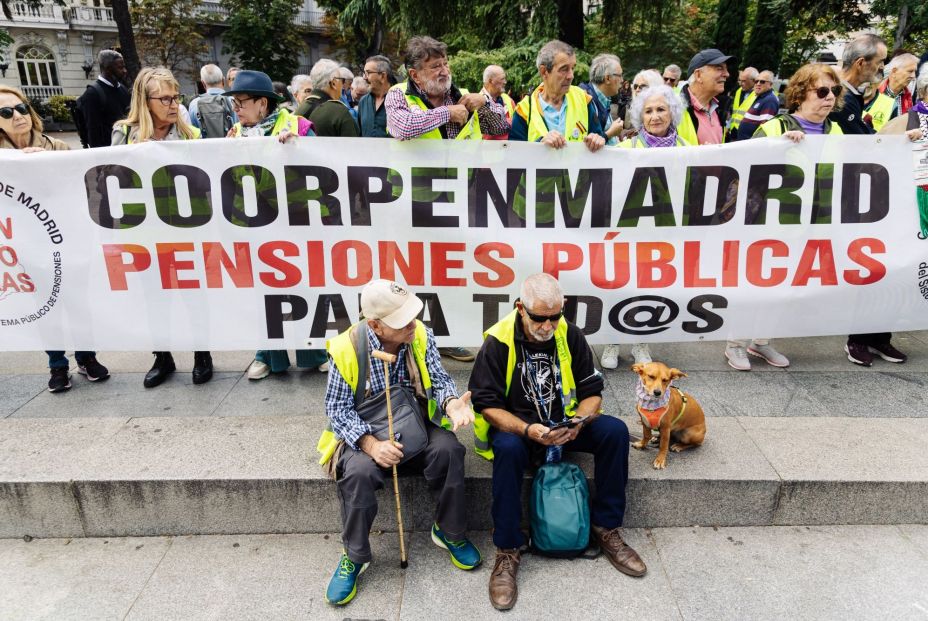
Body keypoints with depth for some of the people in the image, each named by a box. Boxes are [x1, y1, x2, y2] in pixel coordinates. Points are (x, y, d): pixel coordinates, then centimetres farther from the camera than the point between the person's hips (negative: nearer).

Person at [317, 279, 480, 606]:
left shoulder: (420, 336, -10)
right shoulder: (346, 348, -18)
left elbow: (439, 379, -8)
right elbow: (338, 408, -15)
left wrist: (452, 403, -32)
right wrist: (370, 444, -30)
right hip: (367, 433, -2)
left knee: (448, 450, -27)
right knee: (358, 471, -32)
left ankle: (449, 531, -1)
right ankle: (354, 556, -6)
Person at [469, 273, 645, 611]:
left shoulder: (570, 335, -6)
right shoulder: (499, 341, -16)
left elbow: (593, 392, -1)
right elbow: (486, 404, -16)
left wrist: (579, 421, -23)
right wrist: (527, 429, -31)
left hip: (564, 424, 4)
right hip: (515, 427, -3)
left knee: (615, 431, -21)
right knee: (508, 449, -37)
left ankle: (606, 528, -4)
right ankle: (508, 550, -21)